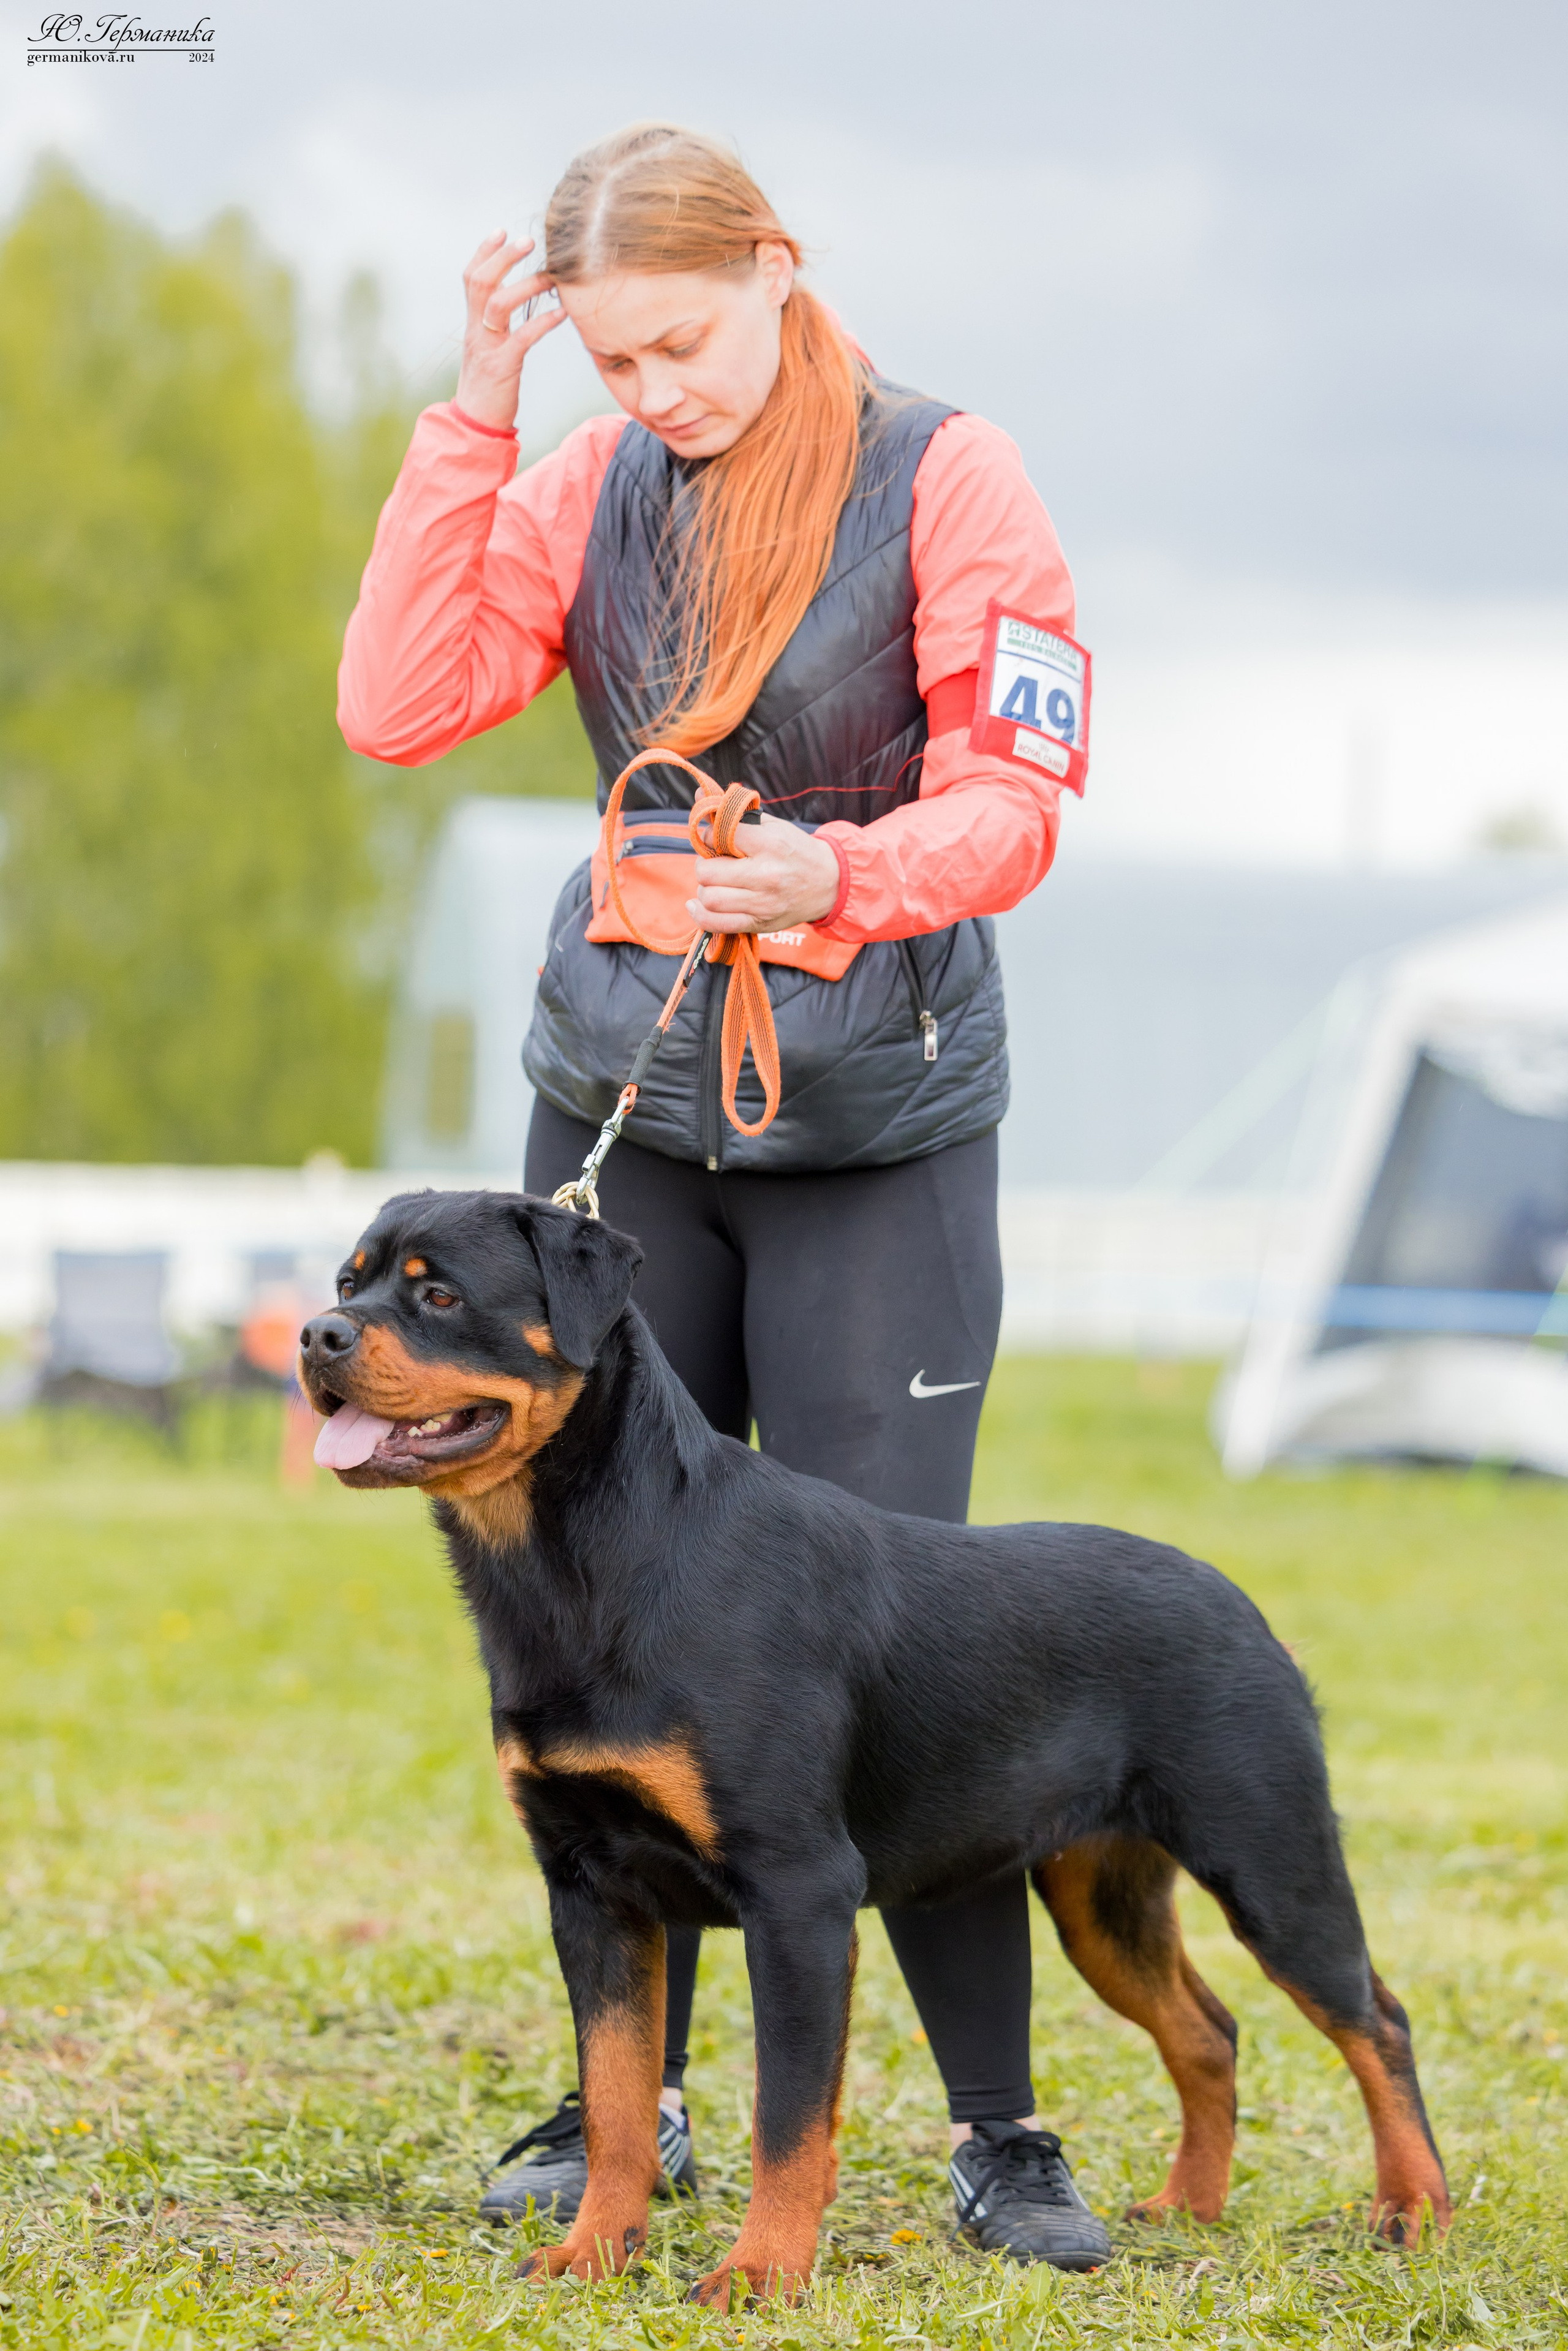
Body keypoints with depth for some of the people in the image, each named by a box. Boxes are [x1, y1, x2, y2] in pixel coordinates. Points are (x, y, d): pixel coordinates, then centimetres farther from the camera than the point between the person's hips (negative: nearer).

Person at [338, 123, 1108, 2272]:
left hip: (878, 1128, -4)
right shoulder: (589, 485, 4)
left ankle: (1001, 2137, 4)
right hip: (621, 1102, 4)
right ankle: (628, 2103, 18)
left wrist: (838, 871, -31)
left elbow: (1010, 806, -12)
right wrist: (472, 422, -11)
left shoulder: (948, 479, -8)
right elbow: (397, 709, -7)